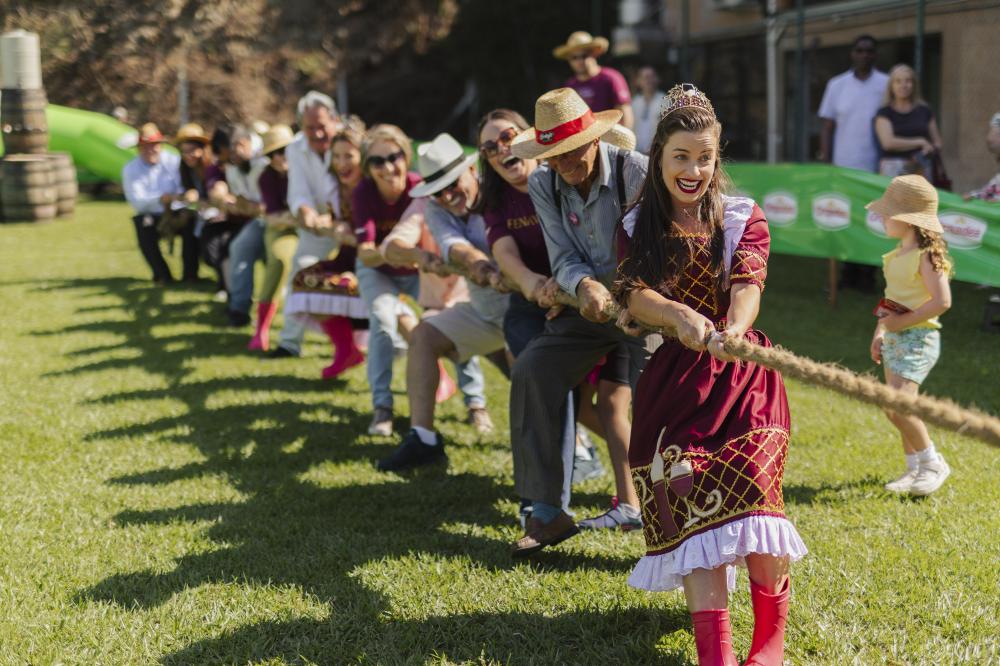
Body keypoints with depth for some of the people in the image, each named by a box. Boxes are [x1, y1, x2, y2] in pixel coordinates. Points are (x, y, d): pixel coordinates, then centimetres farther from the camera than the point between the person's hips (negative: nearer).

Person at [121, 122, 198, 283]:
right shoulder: (130, 170, -3)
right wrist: (161, 200, -33)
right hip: (151, 216, 0)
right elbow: (137, 202, -16)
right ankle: (162, 275, -11)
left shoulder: (174, 161, -3)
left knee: (190, 223, -30)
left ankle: (190, 273, -14)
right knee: (144, 226, -32)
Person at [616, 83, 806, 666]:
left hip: (740, 375, -1)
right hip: (672, 375, 2)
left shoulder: (744, 218, 7)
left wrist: (734, 328, -34)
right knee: (689, 495, -13)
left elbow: (748, 285, -11)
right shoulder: (639, 227, 11)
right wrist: (680, 315, -28)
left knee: (749, 483, -20)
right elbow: (634, 294, -5)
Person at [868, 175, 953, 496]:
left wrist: (903, 321, -21)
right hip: (895, 338, 9)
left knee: (897, 406, -18)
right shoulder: (898, 254, 11)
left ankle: (932, 463, 0)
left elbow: (942, 301, -23)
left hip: (918, 337, -9)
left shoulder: (926, 255, -16)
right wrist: (880, 331, 15)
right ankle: (915, 468, 26)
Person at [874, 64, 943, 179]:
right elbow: (888, 142, -11)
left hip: (921, 169, 3)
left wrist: (929, 149, -4)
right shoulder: (884, 113, 3)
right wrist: (920, 142, -4)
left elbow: (938, 143, 20)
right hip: (893, 169, -3)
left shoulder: (925, 111, 13)